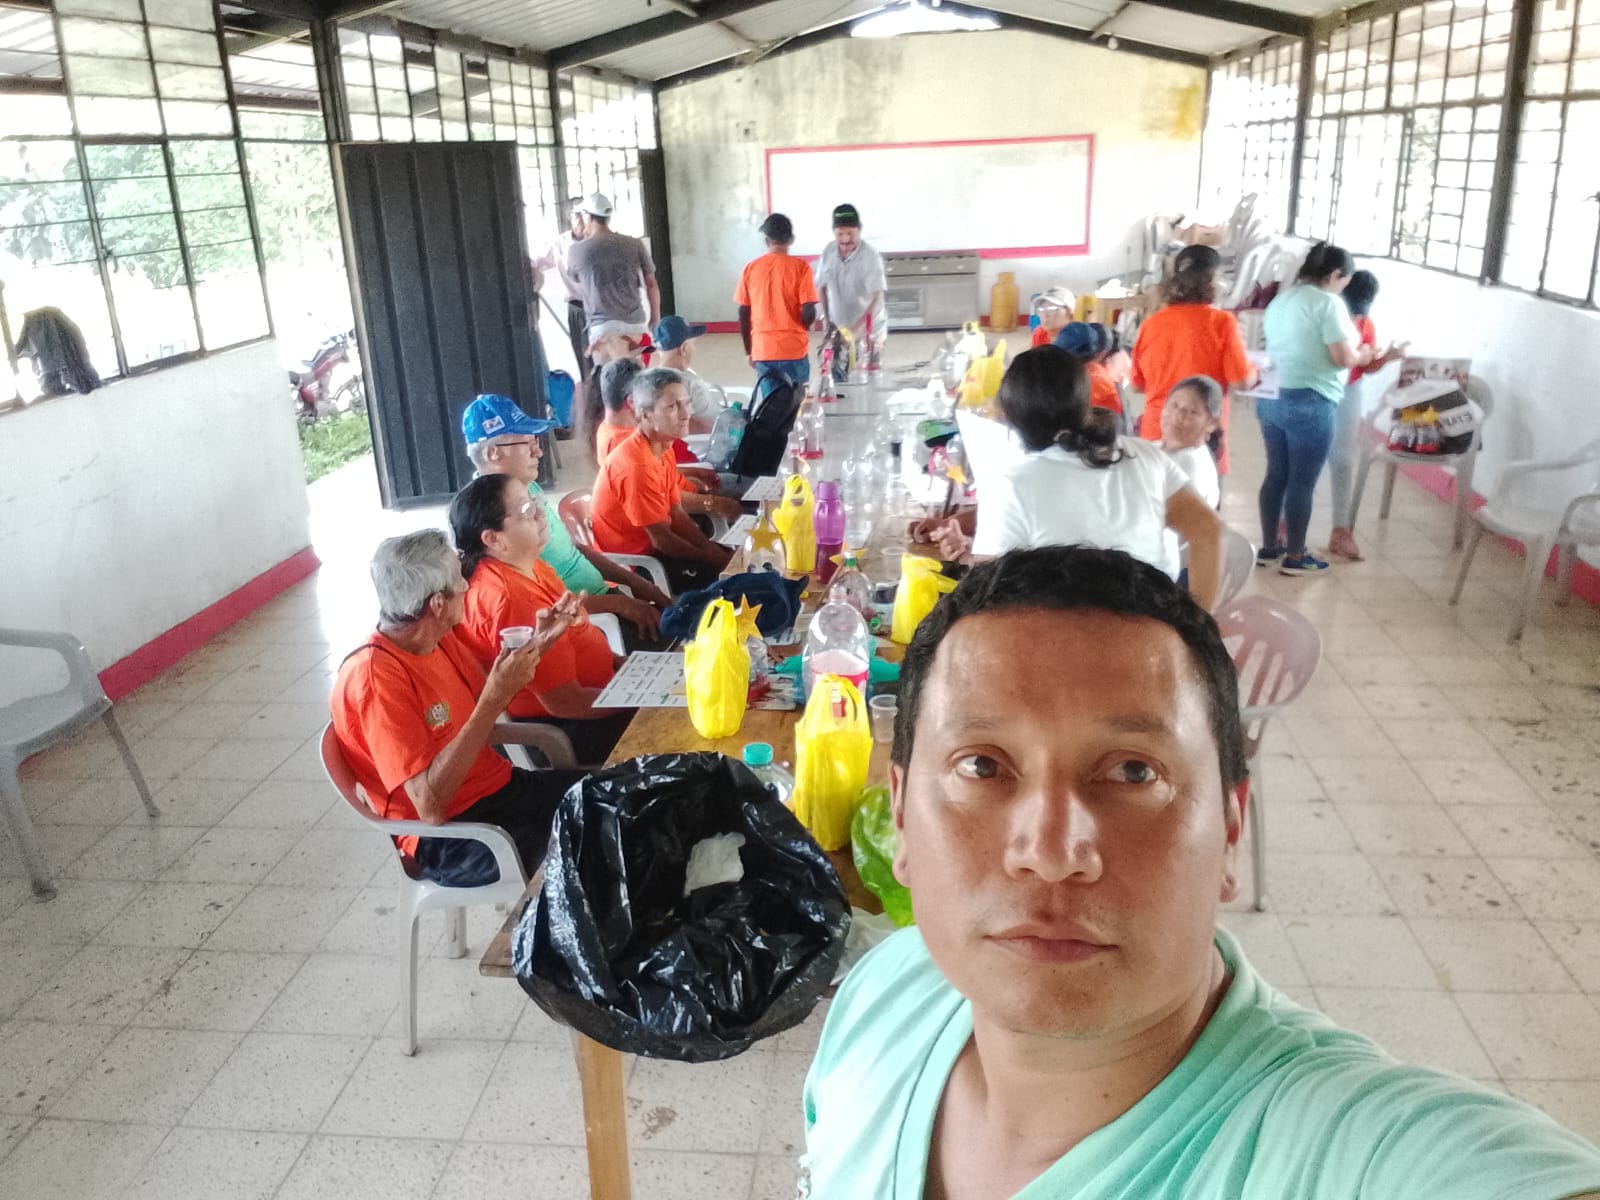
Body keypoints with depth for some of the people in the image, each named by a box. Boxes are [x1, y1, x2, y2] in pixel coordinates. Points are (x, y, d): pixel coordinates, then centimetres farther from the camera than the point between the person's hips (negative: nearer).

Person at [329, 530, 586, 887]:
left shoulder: (439, 638, 1)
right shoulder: (375, 676, -24)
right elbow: (430, 804, -30)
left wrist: (536, 645, 3)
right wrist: (495, 698, -32)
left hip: (499, 788, 8)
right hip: (447, 836, -8)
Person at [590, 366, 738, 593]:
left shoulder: (663, 449, 3)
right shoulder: (637, 466, -27)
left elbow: (677, 517, 4)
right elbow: (662, 539, -23)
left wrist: (715, 551, -8)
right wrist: (716, 559, -13)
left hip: (651, 547, 9)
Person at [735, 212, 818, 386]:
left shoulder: (750, 268, 2)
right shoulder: (800, 267, -6)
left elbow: (743, 314, 4)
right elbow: (809, 312, -12)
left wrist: (748, 350, 13)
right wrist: (803, 328, 11)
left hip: (763, 351, 2)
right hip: (794, 349, -2)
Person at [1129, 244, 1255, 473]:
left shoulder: (1151, 322, 2)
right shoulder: (1221, 322, -8)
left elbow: (1137, 384, 9)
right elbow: (1241, 381, -8)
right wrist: (1254, 370, 13)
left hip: (1155, 433, 4)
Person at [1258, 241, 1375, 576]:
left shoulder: (1280, 299, 15)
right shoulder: (1328, 302, -10)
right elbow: (1343, 358, -15)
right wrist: (1363, 355, 5)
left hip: (1271, 398, 8)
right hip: (1308, 403, -8)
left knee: (1276, 474, 16)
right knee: (1302, 482, 1)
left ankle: (1269, 546, 24)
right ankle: (1294, 557, 10)